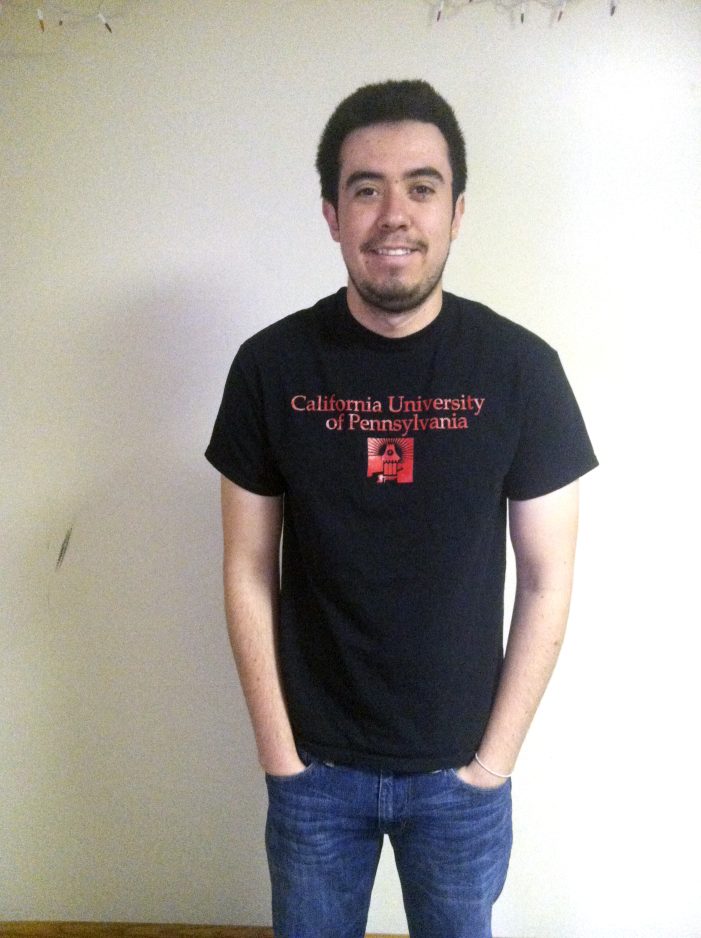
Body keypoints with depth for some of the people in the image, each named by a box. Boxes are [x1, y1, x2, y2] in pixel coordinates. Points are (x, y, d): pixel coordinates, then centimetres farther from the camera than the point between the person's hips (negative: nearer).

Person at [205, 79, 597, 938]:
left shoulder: (521, 368, -13)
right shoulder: (270, 366, -11)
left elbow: (547, 583, -6)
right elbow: (250, 573, -4)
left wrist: (494, 758, -5)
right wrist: (278, 750, -4)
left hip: (461, 770, 0)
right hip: (315, 767, 1)